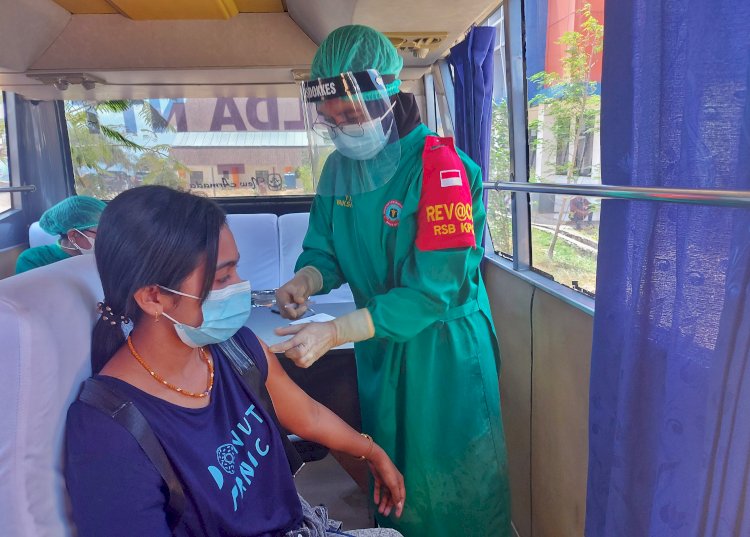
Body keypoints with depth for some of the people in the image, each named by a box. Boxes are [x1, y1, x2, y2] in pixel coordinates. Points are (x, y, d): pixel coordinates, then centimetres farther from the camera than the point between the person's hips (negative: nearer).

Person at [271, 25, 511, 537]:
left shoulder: (440, 168, -23)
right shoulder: (337, 169, -1)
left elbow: (434, 288, -27)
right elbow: (324, 249, 5)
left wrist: (335, 332, -32)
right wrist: (306, 279, -19)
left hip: (444, 347, -6)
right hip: (380, 346, 6)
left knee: (451, 483, 14)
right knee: (389, 467, 25)